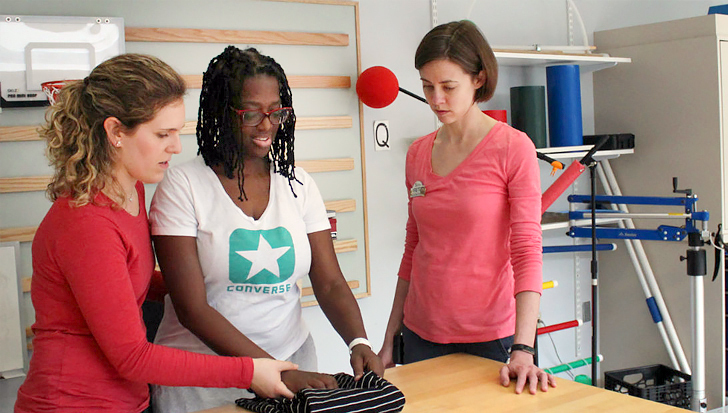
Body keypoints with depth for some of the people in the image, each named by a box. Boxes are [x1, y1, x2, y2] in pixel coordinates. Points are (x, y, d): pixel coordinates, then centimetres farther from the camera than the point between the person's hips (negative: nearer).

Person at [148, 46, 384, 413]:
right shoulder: (182, 186, -10)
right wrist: (277, 372, -22)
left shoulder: (298, 185, 3)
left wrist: (358, 342, -19)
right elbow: (192, 308, -16)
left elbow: (330, 284, 0)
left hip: (292, 361, 4)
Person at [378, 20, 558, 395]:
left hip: (489, 336, -4)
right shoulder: (418, 154, 5)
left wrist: (523, 349, -24)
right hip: (421, 334, 5)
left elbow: (527, 252, -14)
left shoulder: (513, 148, -10)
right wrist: (390, 339, 10)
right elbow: (413, 250, 10)